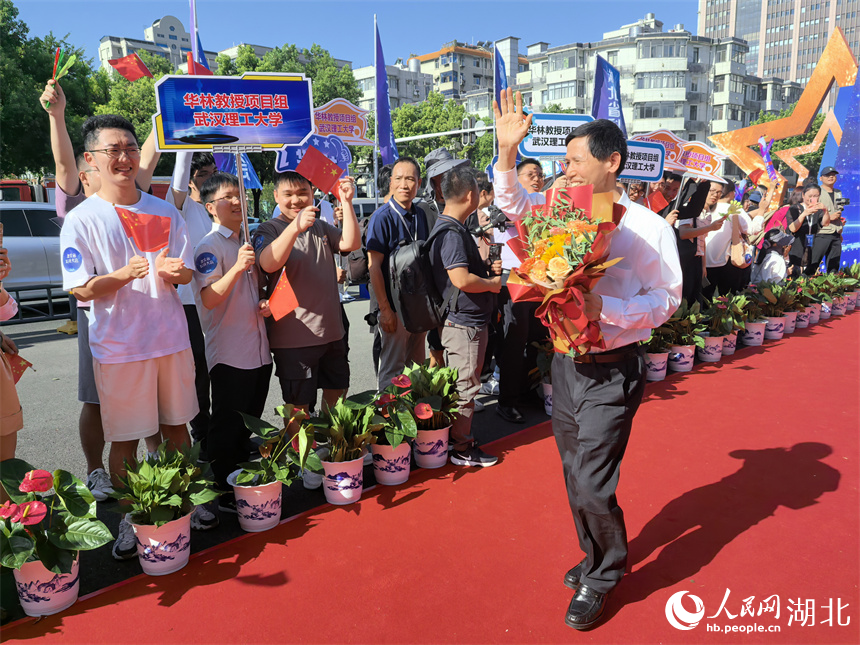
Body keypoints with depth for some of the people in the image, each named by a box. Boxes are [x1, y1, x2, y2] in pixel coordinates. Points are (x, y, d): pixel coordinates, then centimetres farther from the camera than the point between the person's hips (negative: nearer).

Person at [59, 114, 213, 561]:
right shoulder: (81, 219, -4)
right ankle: (129, 518, 23)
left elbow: (187, 274, 8)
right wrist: (123, 275, -25)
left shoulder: (165, 212, 7)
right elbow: (80, 290, -7)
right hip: (118, 346, -3)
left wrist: (171, 270, -16)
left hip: (172, 338, 3)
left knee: (176, 425, 14)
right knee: (125, 440, 5)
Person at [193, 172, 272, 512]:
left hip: (259, 352, 8)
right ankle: (225, 495, 15)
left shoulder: (248, 242, 15)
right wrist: (237, 267, -31)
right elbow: (210, 299, -20)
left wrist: (264, 304, 5)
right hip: (229, 354, -8)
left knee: (247, 426, 17)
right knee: (227, 428, 3)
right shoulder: (209, 245, -10)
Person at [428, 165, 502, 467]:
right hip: (464, 321, -11)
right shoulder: (451, 232, -20)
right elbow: (461, 279, -28)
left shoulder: (454, 228, 14)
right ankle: (462, 448, 12)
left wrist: (487, 268, 10)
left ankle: (458, 438, 31)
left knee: (462, 384, 19)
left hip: (468, 320, 11)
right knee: (465, 386, 0)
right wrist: (492, 283, -11)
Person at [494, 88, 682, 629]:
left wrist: (604, 308, -23)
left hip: (612, 371, -5)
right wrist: (508, 150, -3)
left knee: (591, 485, -2)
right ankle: (599, 557, 43)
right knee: (575, 476, 18)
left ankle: (602, 578, 26)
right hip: (566, 361, 6)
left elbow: (667, 298, -8)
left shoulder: (648, 228, -12)